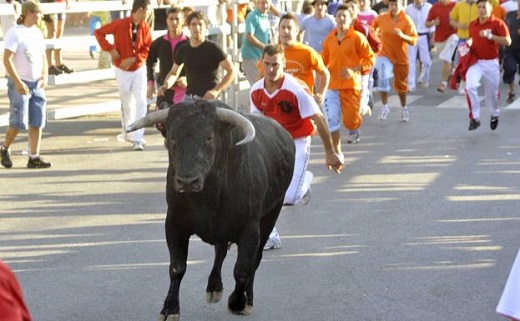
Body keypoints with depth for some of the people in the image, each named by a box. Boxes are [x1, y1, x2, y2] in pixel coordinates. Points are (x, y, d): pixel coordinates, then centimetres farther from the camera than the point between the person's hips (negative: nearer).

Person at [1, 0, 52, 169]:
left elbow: (43, 57, 17)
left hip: (36, 84, 7)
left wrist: (44, 76, 0)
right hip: (19, 83, -7)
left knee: (37, 122, 1)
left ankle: (34, 158, 4)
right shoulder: (14, 33, -11)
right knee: (18, 122, -5)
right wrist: (18, 82, -20)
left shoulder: (37, 33, 11)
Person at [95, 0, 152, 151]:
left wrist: (134, 58, -19)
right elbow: (99, 33, -5)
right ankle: (127, 133, 31)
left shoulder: (145, 28, -4)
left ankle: (137, 138, -9)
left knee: (141, 102, -10)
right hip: (123, 70, -2)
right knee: (127, 104, 9)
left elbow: (148, 49, -4)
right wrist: (110, 49, -15)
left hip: (139, 69, 2)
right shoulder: (119, 25, -13)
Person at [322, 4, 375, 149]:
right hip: (332, 85, 3)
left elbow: (370, 58, -5)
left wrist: (354, 70, -16)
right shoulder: (329, 40, 7)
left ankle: (354, 130, 39)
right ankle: (337, 152, 4)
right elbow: (324, 60, 18)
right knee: (331, 120, -8)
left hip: (351, 85, -3)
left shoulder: (357, 38, -6)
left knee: (350, 119, 0)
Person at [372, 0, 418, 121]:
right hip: (385, 54, 0)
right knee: (383, 78, -23)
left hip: (401, 57, 0)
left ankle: (404, 108, 37)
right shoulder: (381, 18, -7)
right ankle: (384, 106, -9)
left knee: (401, 84, 14)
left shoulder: (407, 20, -12)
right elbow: (373, 27, 16)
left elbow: (414, 40, -16)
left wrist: (402, 36, -32)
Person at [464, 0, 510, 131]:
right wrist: (469, 43, 1)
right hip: (475, 61, 2)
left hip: (491, 63, -2)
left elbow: (507, 41, -17)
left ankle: (494, 115, 41)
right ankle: (475, 118, -12)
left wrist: (489, 35, -25)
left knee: (492, 92, 11)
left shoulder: (498, 23, -8)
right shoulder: (472, 25, 7)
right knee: (470, 87, -22)